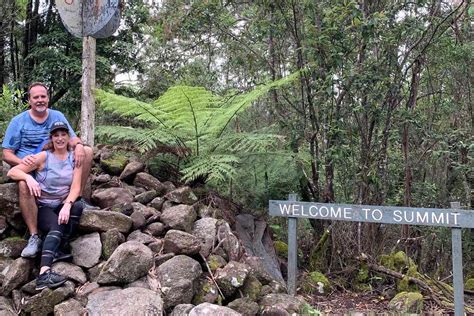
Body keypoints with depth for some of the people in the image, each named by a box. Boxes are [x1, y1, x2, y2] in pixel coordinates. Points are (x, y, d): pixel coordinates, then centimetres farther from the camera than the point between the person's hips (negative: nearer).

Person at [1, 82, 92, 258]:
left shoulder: (57, 116, 7)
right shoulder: (18, 121, -2)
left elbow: (72, 139, 2)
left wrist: (78, 145, -24)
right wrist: (21, 161, -28)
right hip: (30, 167, -4)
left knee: (87, 151, -10)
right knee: (23, 184, -38)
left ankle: (78, 198, -6)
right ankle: (34, 237, -33)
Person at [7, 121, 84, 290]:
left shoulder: (75, 158, 0)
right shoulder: (43, 157, -7)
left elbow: (76, 187, -9)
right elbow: (12, 172, -9)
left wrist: (67, 205, -27)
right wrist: (28, 177, -30)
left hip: (64, 204, 3)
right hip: (44, 207, -3)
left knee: (78, 206, -31)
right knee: (56, 227, -33)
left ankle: (60, 249, -24)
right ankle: (44, 273, -47)